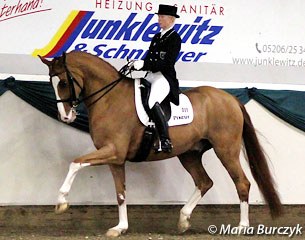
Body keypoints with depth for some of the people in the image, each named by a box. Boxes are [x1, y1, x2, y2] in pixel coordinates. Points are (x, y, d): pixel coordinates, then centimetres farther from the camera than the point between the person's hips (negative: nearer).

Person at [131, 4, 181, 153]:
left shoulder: (174, 38, -6)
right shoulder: (157, 37, 19)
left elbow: (167, 63, -16)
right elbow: (149, 59, 18)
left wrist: (144, 64, -22)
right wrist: (137, 64, -3)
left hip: (165, 77, -10)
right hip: (151, 75, 10)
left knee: (152, 102, -33)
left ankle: (165, 140, -35)